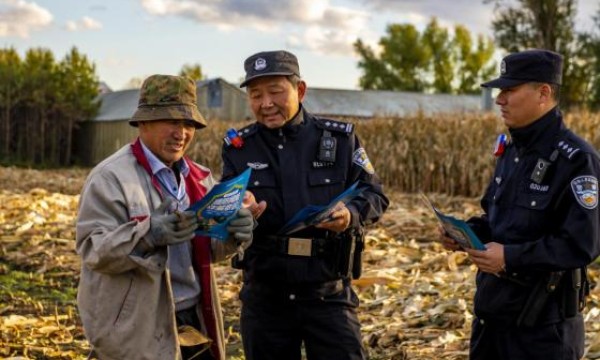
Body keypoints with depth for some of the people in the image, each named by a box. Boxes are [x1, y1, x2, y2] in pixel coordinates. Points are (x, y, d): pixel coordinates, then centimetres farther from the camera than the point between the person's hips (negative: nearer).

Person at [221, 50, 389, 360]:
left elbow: (374, 196, 3)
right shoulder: (238, 148, 2)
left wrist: (351, 214, -20)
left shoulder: (339, 138, -1)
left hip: (328, 295, -1)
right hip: (264, 296, 2)